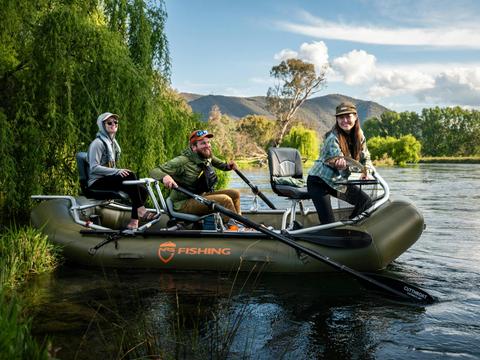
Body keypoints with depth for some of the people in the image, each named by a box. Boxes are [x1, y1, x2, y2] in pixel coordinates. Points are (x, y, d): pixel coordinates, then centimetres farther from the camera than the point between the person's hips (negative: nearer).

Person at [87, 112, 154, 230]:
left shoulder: (113, 142, 18)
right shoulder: (97, 143, -9)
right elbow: (94, 168, -20)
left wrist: (119, 172, 7)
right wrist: (117, 171, -28)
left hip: (109, 180, 8)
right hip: (97, 183, -8)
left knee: (142, 190, -14)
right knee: (129, 175, -32)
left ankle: (133, 222, -16)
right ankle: (140, 209, -30)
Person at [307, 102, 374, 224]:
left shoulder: (359, 134, -2)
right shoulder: (332, 138, -22)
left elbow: (365, 157, 4)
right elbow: (338, 156, -36)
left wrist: (366, 171, -16)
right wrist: (339, 162, -60)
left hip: (339, 181, 7)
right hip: (319, 181, -7)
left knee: (366, 202, 0)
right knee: (328, 221, -18)